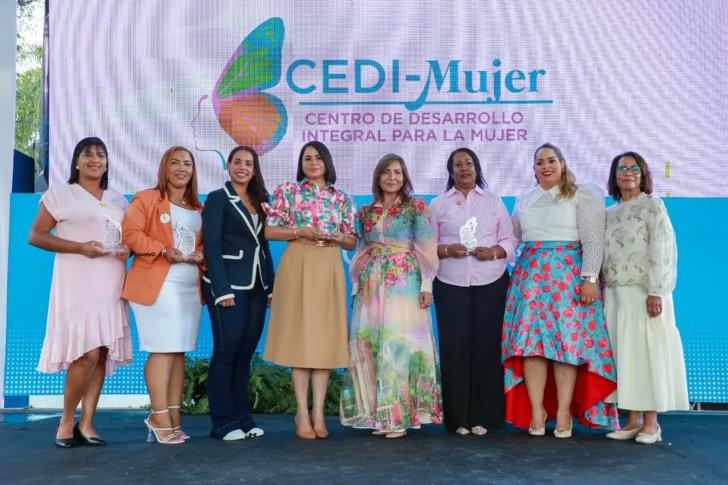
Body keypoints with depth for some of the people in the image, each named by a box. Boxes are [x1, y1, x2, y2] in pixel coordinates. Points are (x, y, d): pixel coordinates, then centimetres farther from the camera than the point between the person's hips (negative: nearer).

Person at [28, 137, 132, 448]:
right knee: (87, 353, -13)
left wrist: (128, 249, -1)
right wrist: (80, 247, -14)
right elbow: (35, 236, -3)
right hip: (77, 283, -5)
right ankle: (67, 421, 6)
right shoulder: (60, 194, 2)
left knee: (103, 353, 3)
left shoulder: (118, 200, 17)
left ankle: (86, 423, 11)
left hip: (111, 285, 5)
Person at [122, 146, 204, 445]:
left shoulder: (200, 209, 18)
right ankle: (160, 418, -1)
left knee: (179, 352, 6)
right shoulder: (146, 199, 2)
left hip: (191, 288, 6)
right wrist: (164, 251, -18)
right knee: (163, 350, -9)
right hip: (158, 285, -6)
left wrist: (202, 254, -2)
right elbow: (130, 233, -9)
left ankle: (173, 419, 11)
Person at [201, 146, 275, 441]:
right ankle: (223, 423, 5)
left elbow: (264, 245, 15)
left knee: (246, 352, 8)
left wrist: (271, 287, 8)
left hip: (256, 286, 5)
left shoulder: (260, 201, 15)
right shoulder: (217, 199, -1)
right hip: (228, 285, -5)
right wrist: (222, 290, -17)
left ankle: (242, 417, 16)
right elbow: (211, 246, -9)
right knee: (226, 351, -3)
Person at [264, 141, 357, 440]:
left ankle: (318, 412, 8)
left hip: (329, 269, 3)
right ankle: (303, 414, 3)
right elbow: (269, 231, 0)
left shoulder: (342, 199, 11)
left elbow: (352, 242, 13)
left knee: (325, 337, 1)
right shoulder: (287, 191, 5)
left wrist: (337, 237, -8)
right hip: (297, 266, -2)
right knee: (299, 335, -3)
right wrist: (301, 231, -13)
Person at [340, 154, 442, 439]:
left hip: (404, 283, -4)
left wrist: (426, 284, -10)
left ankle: (399, 417, 1)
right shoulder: (366, 212, 14)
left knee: (399, 345, -6)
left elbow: (426, 249, -3)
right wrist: (357, 285, 11)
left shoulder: (416, 207, 2)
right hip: (372, 285, 5)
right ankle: (378, 414, 13)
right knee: (369, 344, 2)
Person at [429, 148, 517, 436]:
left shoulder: (494, 201, 13)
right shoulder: (438, 204, 10)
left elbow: (510, 241, 8)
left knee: (486, 347, -1)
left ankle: (484, 417, 9)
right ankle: (458, 419, 6)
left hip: (491, 284, 1)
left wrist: (494, 252, -11)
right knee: (455, 348, -3)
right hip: (451, 285, 0)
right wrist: (447, 250, -13)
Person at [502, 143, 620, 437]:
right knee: (530, 339, -3)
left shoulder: (582, 196, 3)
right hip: (530, 276, 4)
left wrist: (589, 279, -13)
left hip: (569, 276, -4)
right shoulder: (523, 202, 17)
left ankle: (564, 412, 1)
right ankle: (536, 410, 3)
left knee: (567, 341, -6)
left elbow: (593, 239, -5)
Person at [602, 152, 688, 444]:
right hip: (615, 295, 5)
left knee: (647, 353, -3)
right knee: (624, 355, 4)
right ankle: (634, 419, 11)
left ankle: (651, 422, 5)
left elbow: (660, 251, -8)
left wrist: (656, 292, -16)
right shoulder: (609, 213, 15)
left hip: (643, 293, -5)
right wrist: (601, 292, 7)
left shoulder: (652, 206, 0)